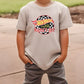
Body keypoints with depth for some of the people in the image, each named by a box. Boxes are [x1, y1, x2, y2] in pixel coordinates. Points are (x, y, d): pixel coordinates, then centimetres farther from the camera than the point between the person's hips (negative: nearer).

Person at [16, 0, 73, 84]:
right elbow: (20, 33, -1)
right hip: (32, 59, 0)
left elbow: (64, 32, -2)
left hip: (55, 59, 0)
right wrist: (22, 55, -3)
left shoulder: (61, 8, -3)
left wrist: (63, 54, -3)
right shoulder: (26, 10, -4)